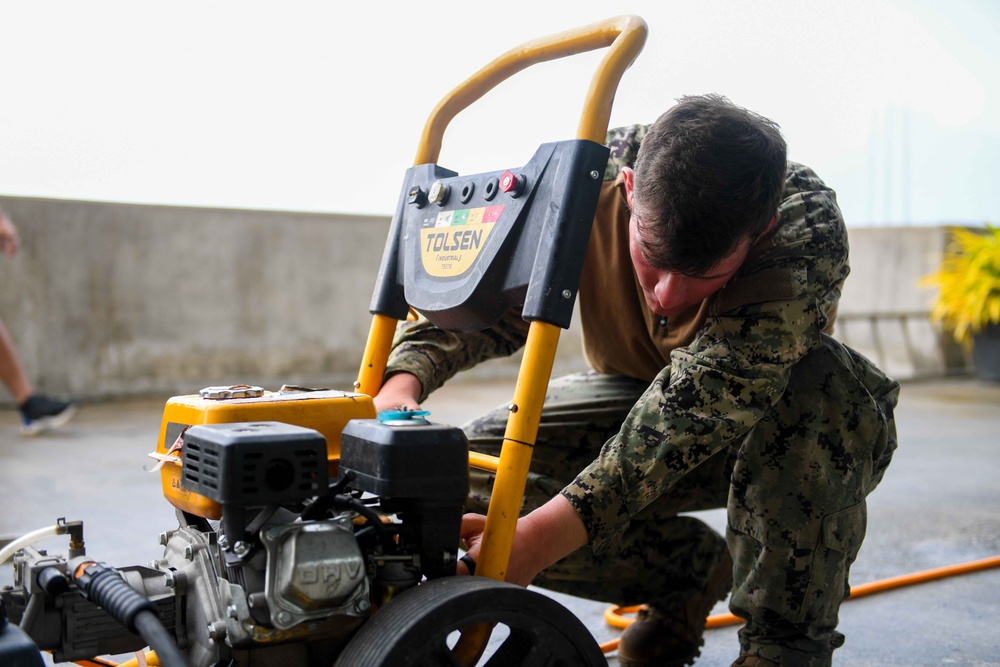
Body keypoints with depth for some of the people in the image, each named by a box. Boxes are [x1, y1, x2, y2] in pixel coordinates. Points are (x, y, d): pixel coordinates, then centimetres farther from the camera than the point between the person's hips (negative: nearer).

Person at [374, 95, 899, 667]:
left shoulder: (808, 227, -34)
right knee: (470, 476, -19)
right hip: (637, 394, 3)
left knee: (817, 379, -39)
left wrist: (543, 534, -52)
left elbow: (700, 400, -44)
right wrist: (401, 381, -39)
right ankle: (693, 568, 4)